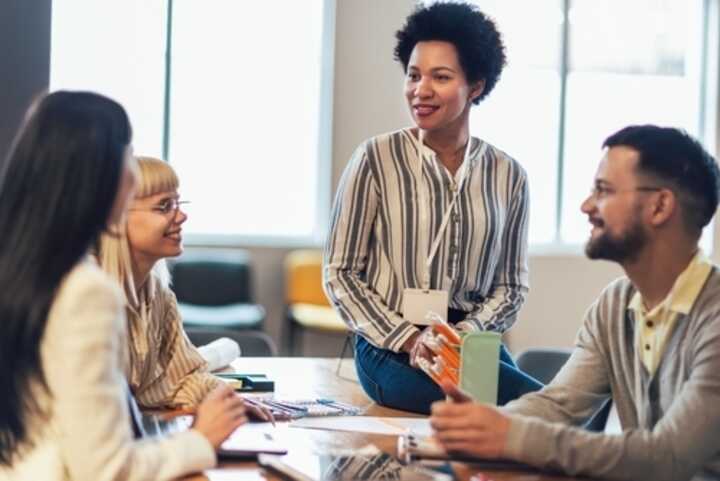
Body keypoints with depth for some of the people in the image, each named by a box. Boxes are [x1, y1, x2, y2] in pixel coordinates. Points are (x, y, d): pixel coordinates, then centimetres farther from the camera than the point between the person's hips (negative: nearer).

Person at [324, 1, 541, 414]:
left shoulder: (508, 175, 6)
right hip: (391, 349, -4)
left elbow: (511, 285, 10)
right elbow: (340, 274, 0)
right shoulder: (376, 159, -2)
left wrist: (466, 333, -10)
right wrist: (408, 338, -12)